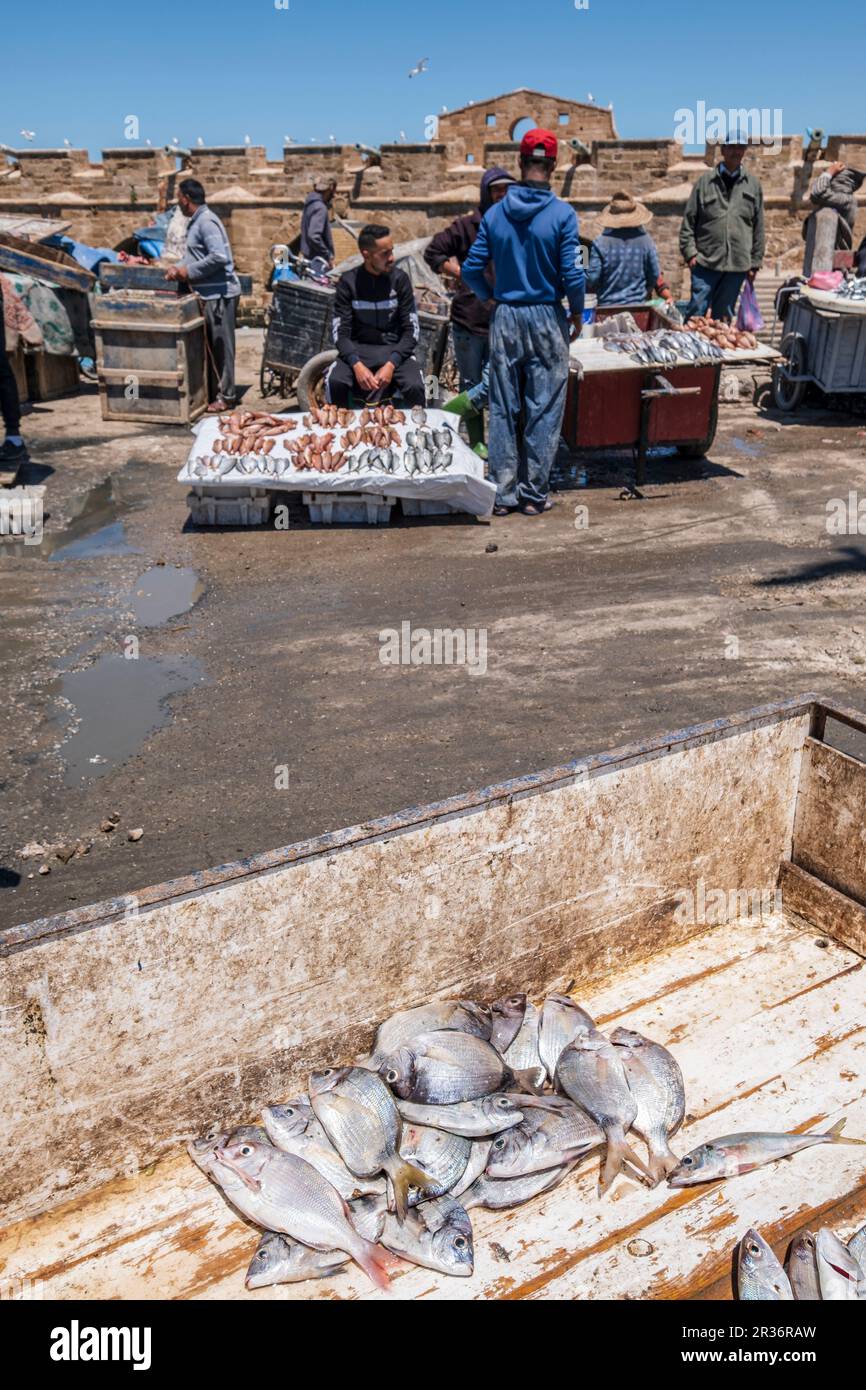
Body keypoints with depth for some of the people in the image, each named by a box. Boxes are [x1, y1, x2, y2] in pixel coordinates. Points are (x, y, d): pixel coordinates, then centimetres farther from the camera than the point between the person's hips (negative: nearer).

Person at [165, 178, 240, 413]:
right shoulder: (196, 222, 15)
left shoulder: (206, 222, -15)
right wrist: (179, 268, 7)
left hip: (220, 292, -10)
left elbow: (219, 256, -25)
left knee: (221, 344, -4)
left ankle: (226, 396, 1)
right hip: (209, 292, 10)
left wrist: (189, 271, -17)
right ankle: (214, 390, 22)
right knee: (210, 344, 14)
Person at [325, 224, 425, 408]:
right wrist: (357, 365, -25)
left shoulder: (400, 278, -2)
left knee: (415, 387, -28)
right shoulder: (348, 281, -3)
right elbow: (341, 332, -6)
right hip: (358, 349, 0)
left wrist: (391, 365, -20)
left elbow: (411, 330, -4)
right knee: (335, 382, -28)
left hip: (395, 349, 0)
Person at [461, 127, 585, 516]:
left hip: (504, 319, 3)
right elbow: (572, 274, -12)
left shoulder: (495, 213, 2)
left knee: (503, 409, 8)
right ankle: (534, 494, 9)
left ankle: (503, 494, 12)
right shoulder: (562, 214, -7)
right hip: (547, 320, -3)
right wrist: (577, 312, 5)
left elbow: (471, 269, 2)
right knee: (544, 409, 5)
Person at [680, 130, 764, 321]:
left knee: (723, 316, 8)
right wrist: (690, 251, -6)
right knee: (697, 310, -6)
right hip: (706, 262, -2)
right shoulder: (705, 181, 4)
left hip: (738, 263, 2)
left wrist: (755, 262, 8)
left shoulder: (753, 185, 9)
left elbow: (758, 228, 11)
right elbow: (688, 220, 3)